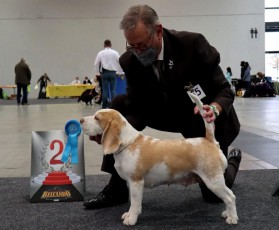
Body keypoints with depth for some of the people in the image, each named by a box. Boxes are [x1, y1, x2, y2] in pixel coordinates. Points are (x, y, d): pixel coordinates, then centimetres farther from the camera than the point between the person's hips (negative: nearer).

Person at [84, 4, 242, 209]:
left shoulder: (192, 44, -30)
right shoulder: (131, 61, -18)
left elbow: (224, 90, -23)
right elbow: (136, 109, -17)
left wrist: (214, 109, -45)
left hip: (208, 117, -3)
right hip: (170, 113, 4)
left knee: (214, 193, -2)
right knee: (120, 105, -18)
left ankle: (231, 159, 35)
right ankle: (117, 187, -9)